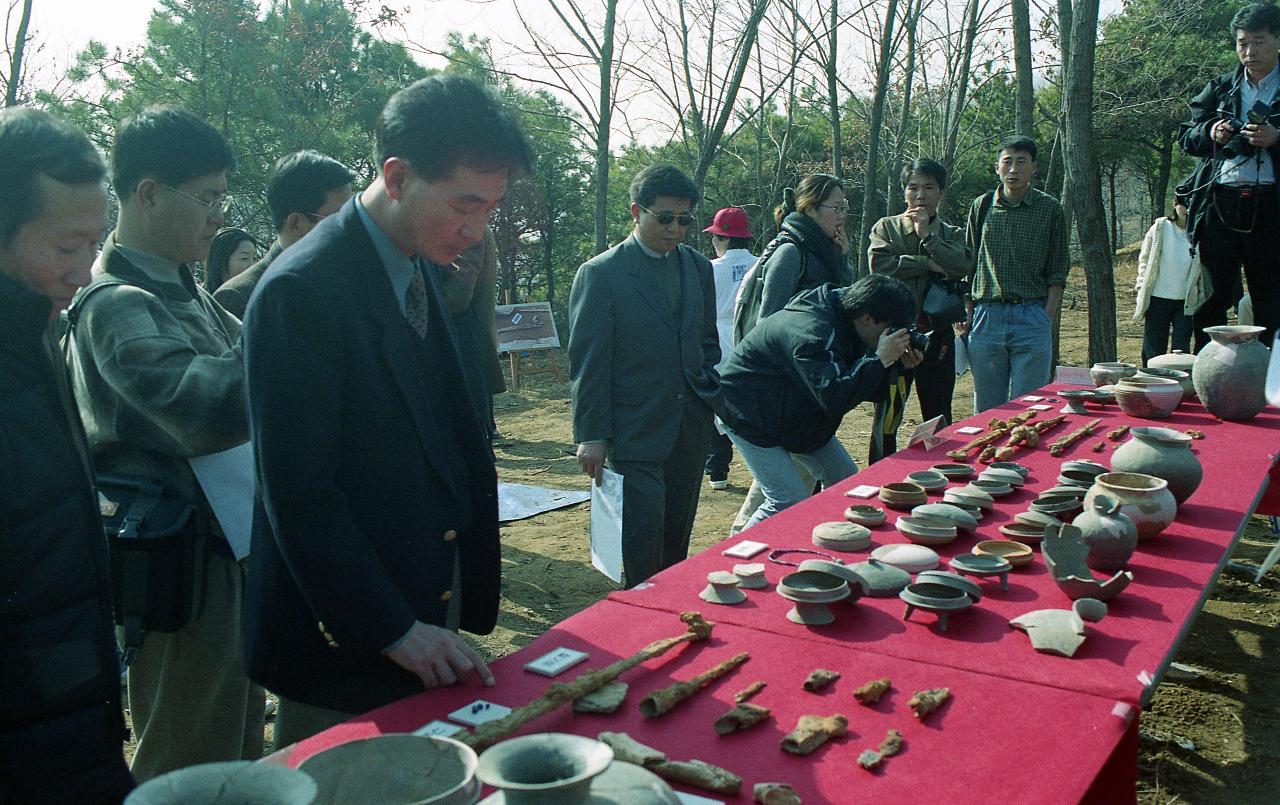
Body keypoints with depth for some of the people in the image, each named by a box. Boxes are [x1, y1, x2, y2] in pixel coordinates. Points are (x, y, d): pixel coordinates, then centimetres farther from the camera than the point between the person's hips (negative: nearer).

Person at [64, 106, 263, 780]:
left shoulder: (186, 292, 10)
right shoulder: (115, 303, -18)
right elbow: (210, 409, -34)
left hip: (230, 557, 9)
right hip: (186, 573, -9)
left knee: (241, 754, 22)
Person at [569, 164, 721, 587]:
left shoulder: (698, 267, 11)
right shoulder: (600, 273, -7)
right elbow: (586, 360, -7)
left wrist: (714, 397, 7)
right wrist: (591, 435, -10)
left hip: (691, 424, 5)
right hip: (635, 432, -5)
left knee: (677, 537, 13)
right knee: (643, 537, -5)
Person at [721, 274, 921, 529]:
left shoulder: (844, 325, -2)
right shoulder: (810, 331, -33)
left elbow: (866, 388, 5)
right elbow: (835, 398, -38)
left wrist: (896, 365, -12)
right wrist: (880, 359, -35)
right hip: (750, 417, -10)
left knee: (848, 484, 10)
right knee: (791, 503, -16)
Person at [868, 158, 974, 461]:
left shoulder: (952, 234, 11)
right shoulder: (886, 227, 4)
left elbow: (962, 266, -11)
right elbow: (880, 265, -15)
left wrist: (926, 235, -10)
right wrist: (929, 264, -12)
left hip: (937, 334, 3)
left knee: (939, 419, 12)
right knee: (887, 416, -1)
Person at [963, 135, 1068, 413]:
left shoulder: (1050, 209, 3)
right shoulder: (982, 206, 8)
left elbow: (1057, 271, 4)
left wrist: (1048, 317, -6)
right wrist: (970, 313, 5)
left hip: (1032, 316, -2)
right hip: (987, 315, 2)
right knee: (986, 408, 9)